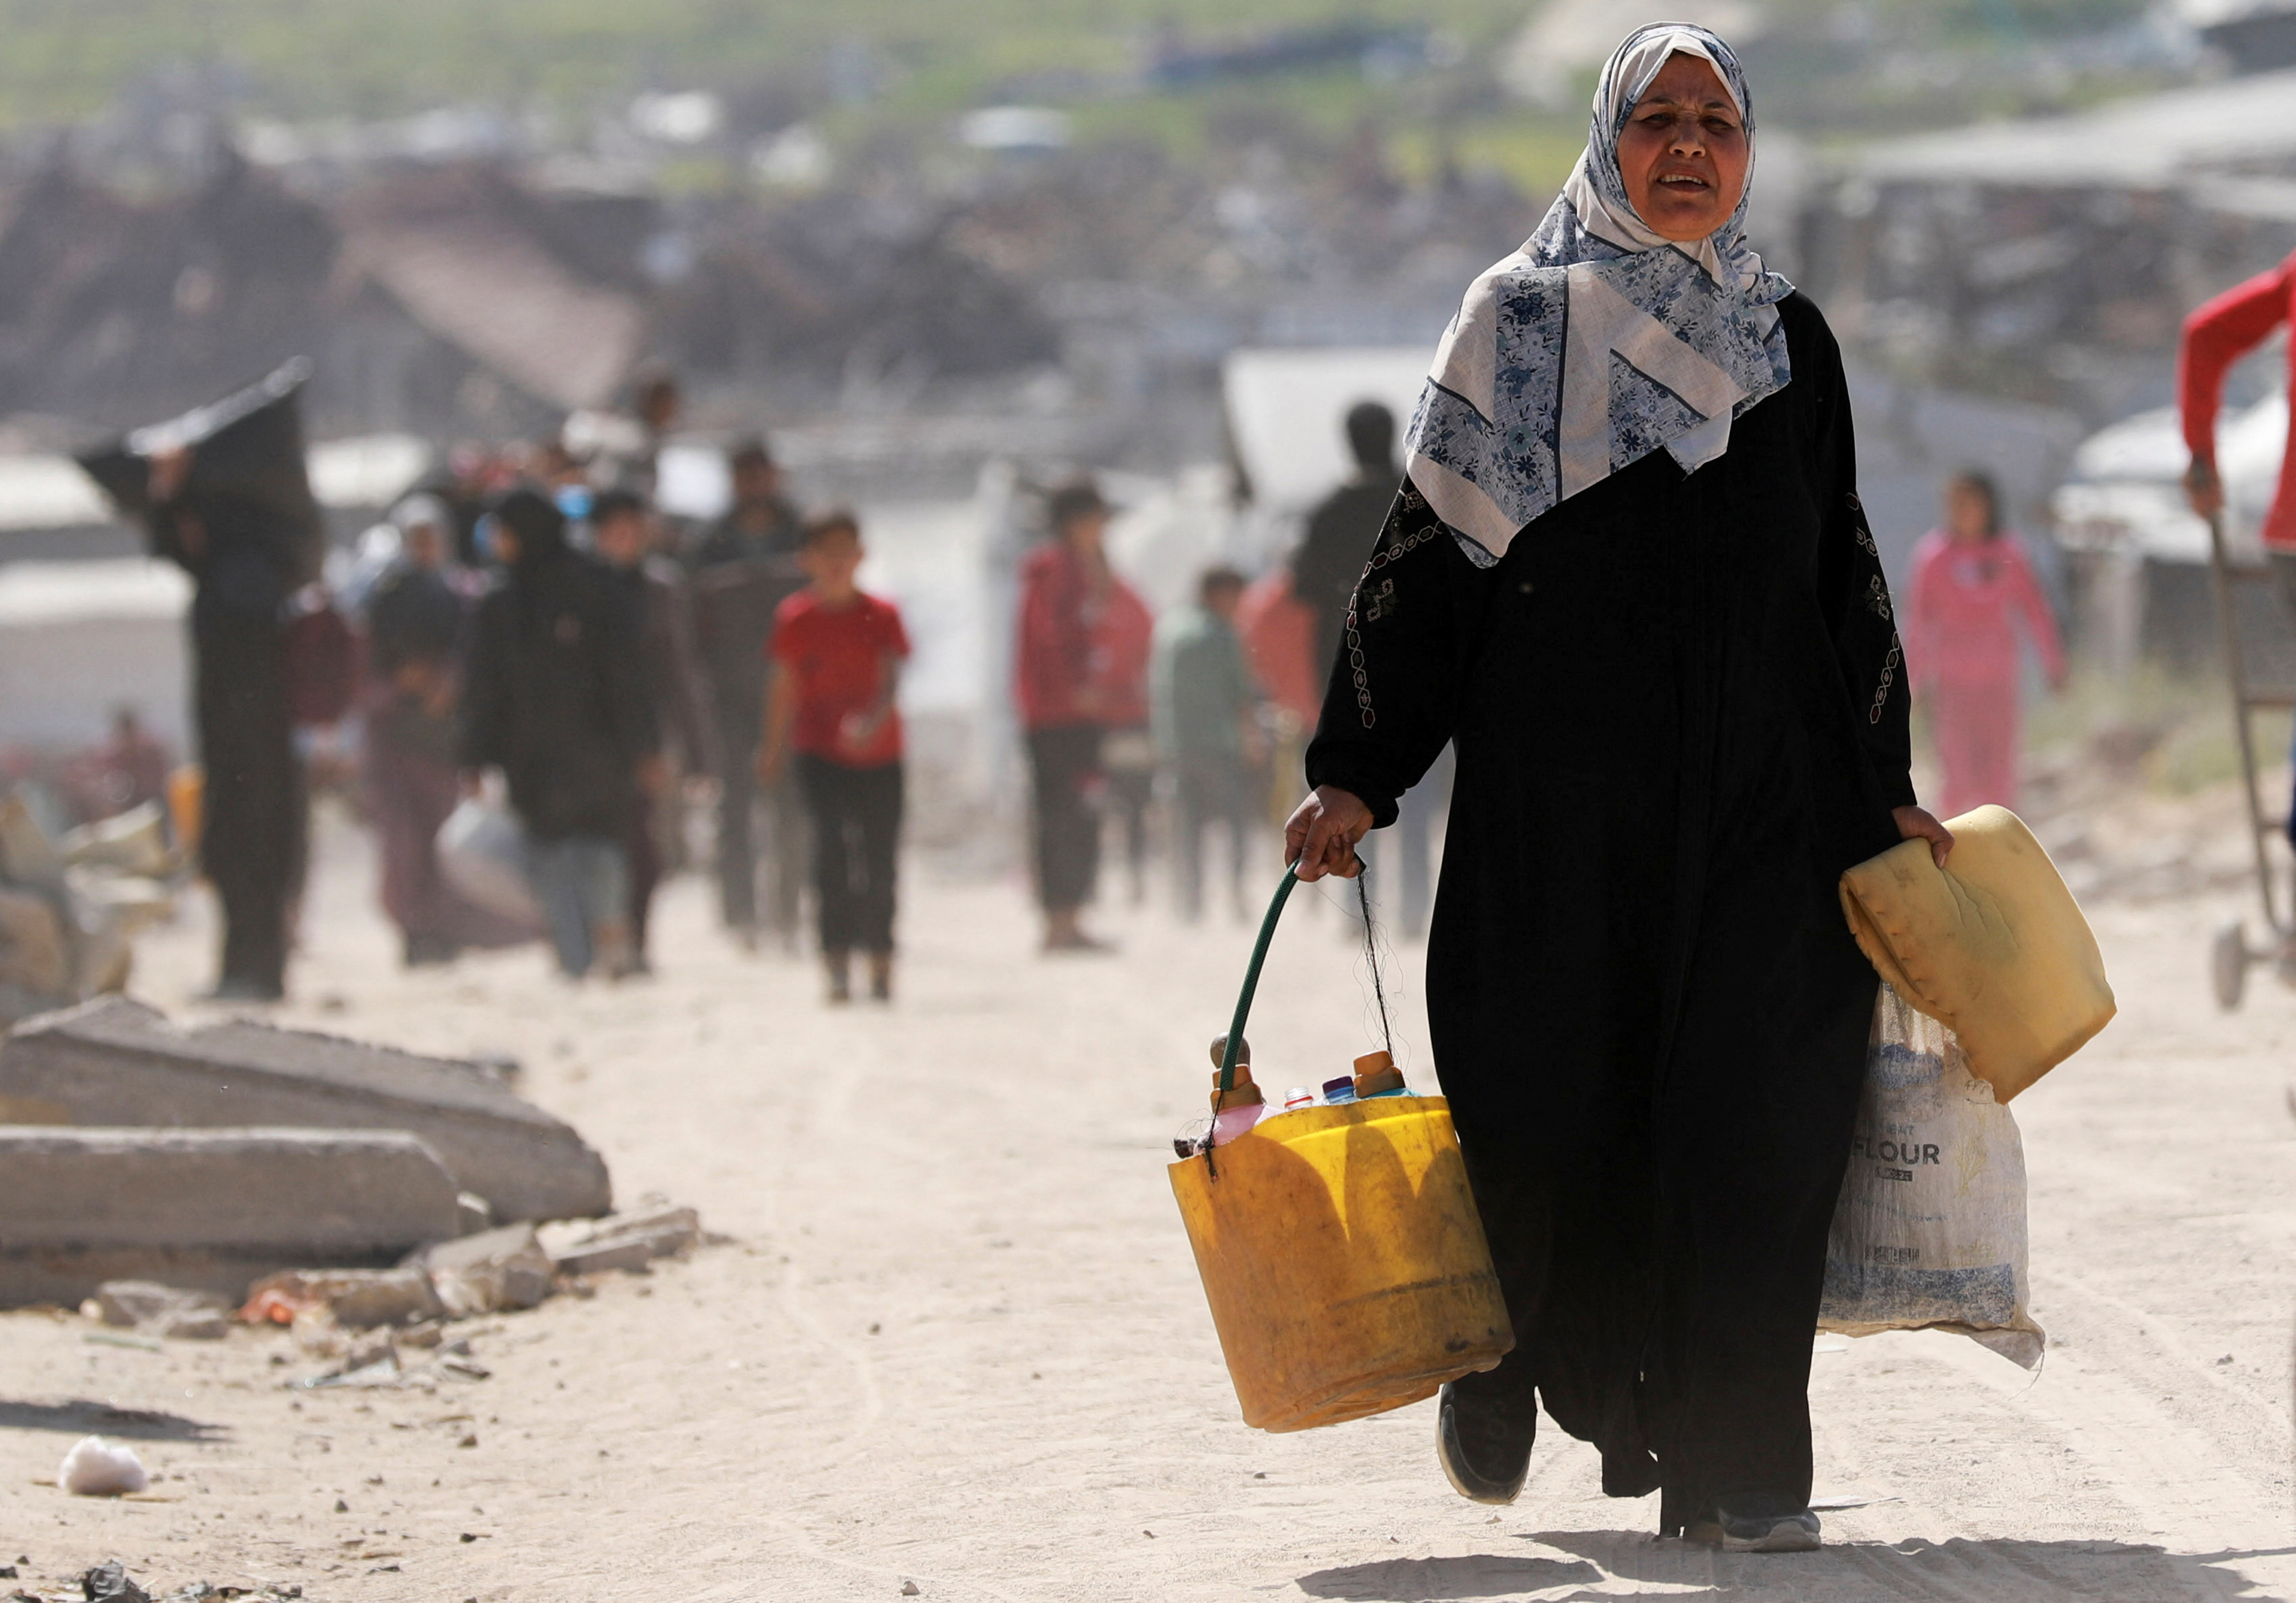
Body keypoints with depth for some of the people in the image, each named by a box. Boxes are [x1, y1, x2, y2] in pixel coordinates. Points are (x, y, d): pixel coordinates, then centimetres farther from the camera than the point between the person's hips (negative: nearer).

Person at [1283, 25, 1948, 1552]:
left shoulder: (1789, 343, 12)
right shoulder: (1519, 324, 3)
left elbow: (1845, 581, 17)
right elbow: (1431, 554, 1)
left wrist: (1881, 787, 14)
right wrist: (1356, 779, -5)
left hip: (1761, 801, 2)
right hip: (1558, 802, -2)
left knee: (1750, 1120, -6)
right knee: (1550, 1101, -1)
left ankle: (1734, 1467, -1)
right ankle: (1507, 1381, 26)